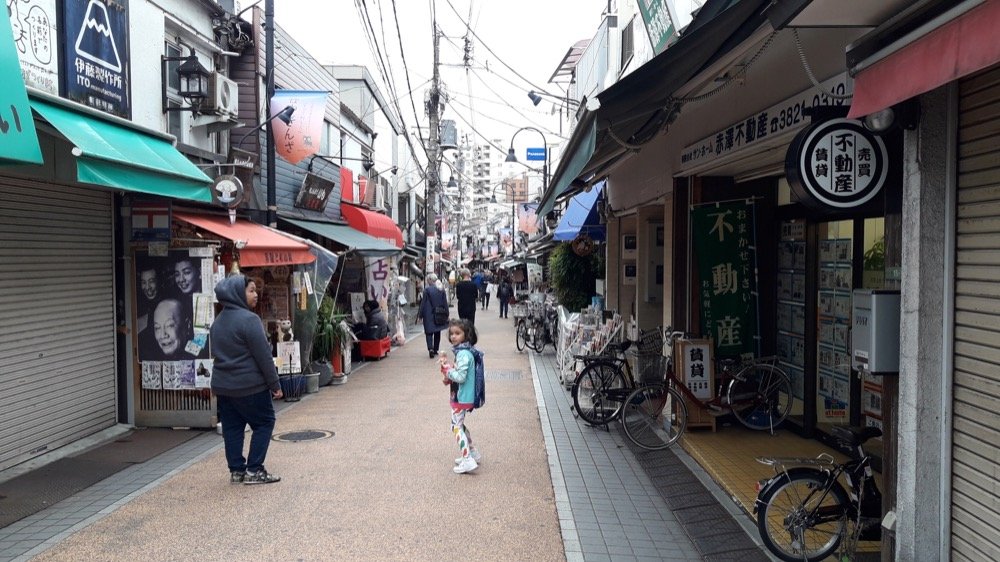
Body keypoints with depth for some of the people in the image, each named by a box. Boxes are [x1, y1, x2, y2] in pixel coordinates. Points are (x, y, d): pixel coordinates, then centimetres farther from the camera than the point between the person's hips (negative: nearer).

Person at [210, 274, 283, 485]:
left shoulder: (218, 321, 11)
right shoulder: (249, 319, -16)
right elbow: (263, 356, -17)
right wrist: (275, 385, -11)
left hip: (222, 386, 8)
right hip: (250, 386, -8)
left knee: (232, 428, 11)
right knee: (264, 423, 3)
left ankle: (236, 470, 16)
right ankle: (254, 470, 2)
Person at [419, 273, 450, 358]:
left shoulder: (427, 290, -11)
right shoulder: (441, 290, 1)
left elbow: (423, 303, -8)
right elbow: (445, 303, 5)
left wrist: (420, 315, 0)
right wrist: (446, 314, 12)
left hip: (429, 315, -4)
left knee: (429, 332, 0)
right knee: (437, 332, 15)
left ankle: (430, 348, -20)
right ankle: (435, 350, 21)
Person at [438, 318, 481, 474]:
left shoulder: (463, 354, -22)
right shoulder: (463, 351, 9)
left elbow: (460, 377, -26)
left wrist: (446, 368, -16)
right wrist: (449, 375, 2)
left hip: (461, 397, -10)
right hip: (462, 396, 10)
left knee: (456, 427, -4)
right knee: (460, 425, 21)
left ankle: (468, 461, -4)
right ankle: (473, 453, 30)